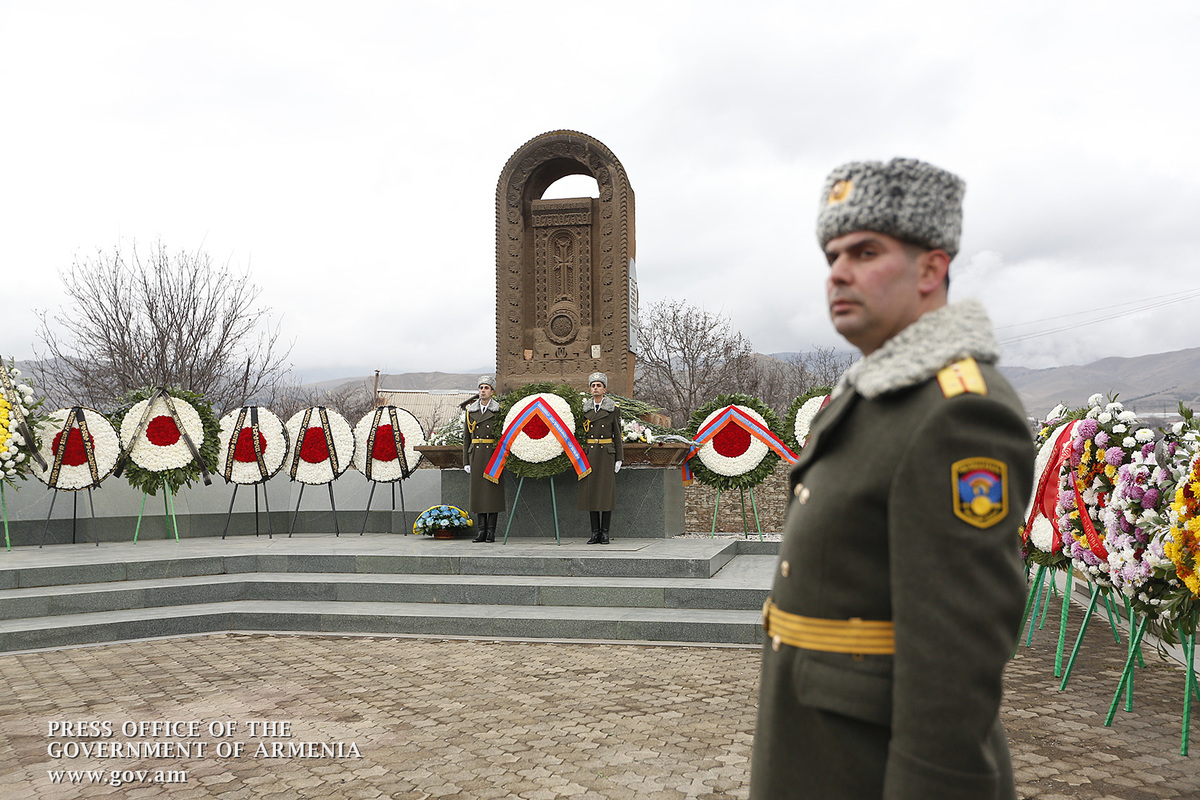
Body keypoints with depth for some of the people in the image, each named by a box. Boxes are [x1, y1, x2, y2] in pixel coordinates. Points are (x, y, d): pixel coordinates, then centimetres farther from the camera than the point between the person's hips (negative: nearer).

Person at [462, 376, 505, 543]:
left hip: (493, 455, -3)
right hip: (476, 455, 3)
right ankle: (481, 530, 8)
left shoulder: (499, 411, 0)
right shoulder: (470, 411, 9)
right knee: (478, 490, 3)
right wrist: (466, 462, 6)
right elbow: (466, 438, 11)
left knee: (493, 490, -2)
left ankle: (491, 531, 4)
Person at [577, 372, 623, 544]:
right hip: (589, 455, 3)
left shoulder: (613, 409, 3)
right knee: (590, 491, 2)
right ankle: (595, 533, 8)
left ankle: (605, 533, 2)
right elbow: (580, 433, 11)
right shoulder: (584, 408, 10)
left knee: (606, 492, -4)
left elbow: (617, 435, 3)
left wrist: (619, 459, -3)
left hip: (607, 454, -3)